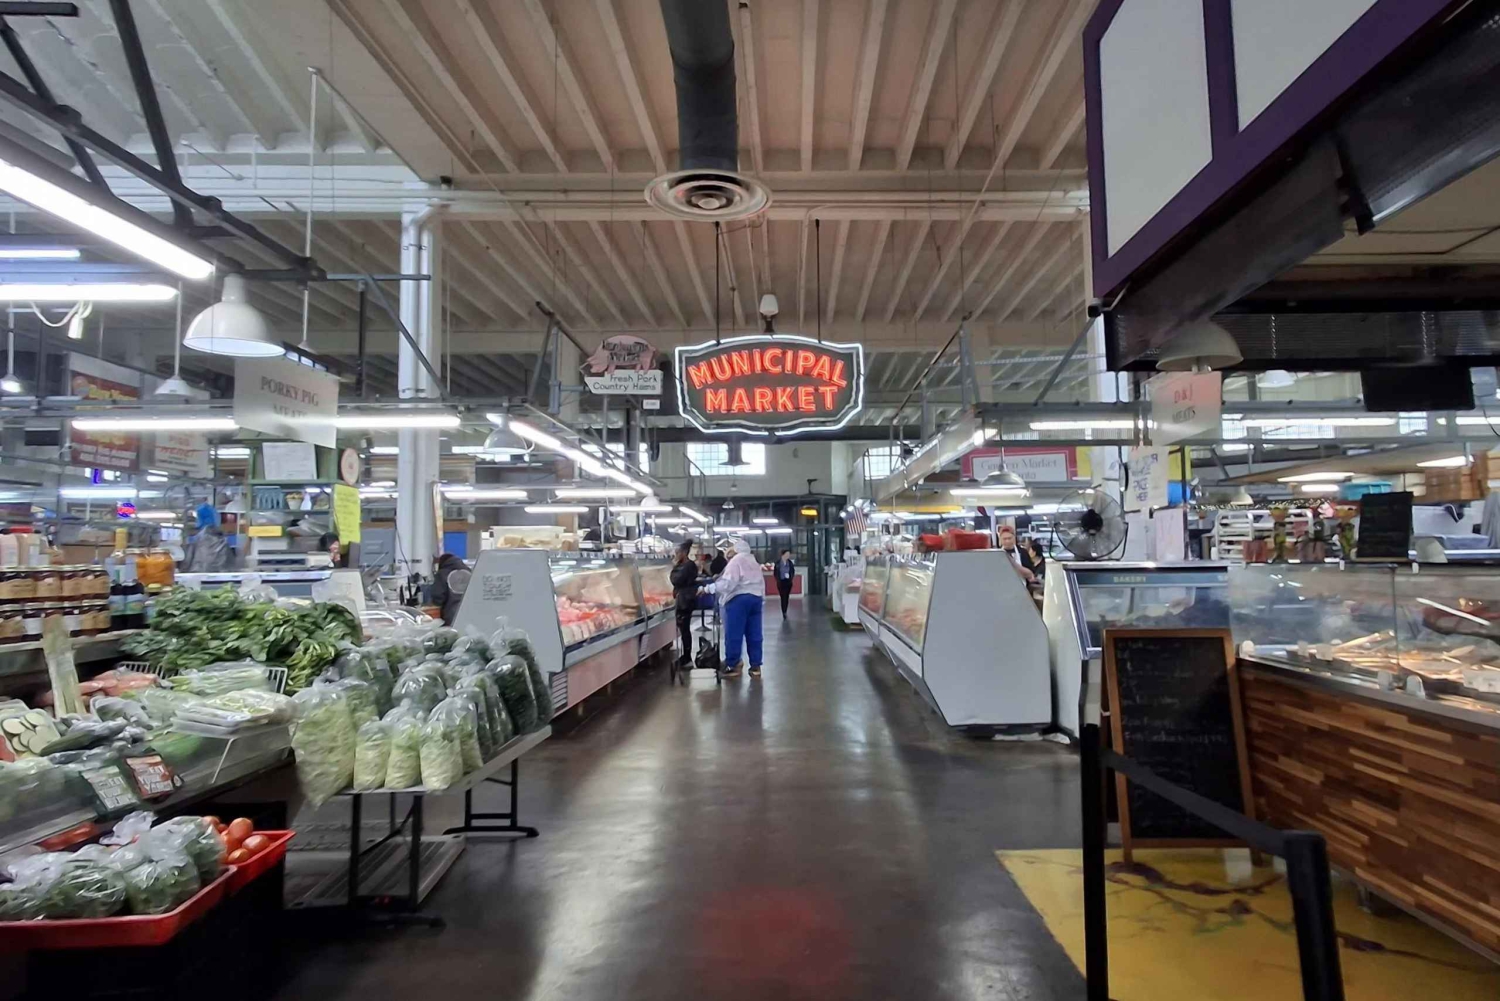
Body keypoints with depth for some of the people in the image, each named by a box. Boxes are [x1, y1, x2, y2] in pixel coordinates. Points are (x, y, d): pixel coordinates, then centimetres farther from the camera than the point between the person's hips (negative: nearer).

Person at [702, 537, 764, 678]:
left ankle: (732, 666, 0)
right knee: (754, 634, 8)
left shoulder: (736, 560, -7)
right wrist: (761, 599, 22)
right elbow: (761, 582, 19)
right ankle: (755, 666, 9)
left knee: (733, 634, -2)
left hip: (739, 599, -8)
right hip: (756, 598, 8)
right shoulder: (754, 562, 19)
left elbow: (728, 582, -17)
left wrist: (708, 588, -13)